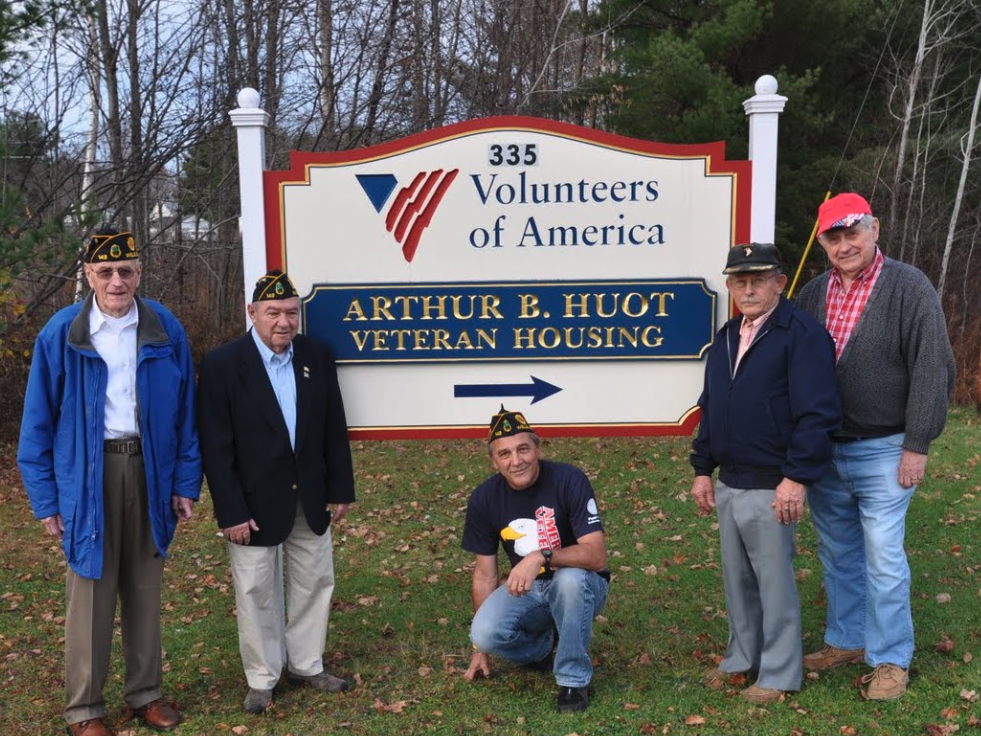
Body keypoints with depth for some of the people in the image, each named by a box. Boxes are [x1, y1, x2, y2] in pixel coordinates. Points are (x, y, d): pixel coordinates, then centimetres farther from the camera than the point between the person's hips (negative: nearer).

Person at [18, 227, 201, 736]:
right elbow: (38, 422, -1)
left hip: (149, 469, 2)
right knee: (90, 592, 5)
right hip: (87, 475, -2)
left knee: (145, 588, 14)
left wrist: (186, 482, 2)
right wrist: (45, 498, -3)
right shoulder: (61, 333, -6)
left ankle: (145, 692, 30)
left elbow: (184, 413, 4)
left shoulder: (166, 330, -2)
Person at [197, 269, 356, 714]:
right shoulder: (223, 363, -13)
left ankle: (306, 665, 34)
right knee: (256, 593, 8)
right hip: (254, 502, -4)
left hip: (310, 498, 4)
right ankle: (262, 679, 26)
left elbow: (334, 428, 5)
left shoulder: (317, 356, -1)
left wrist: (340, 489, 5)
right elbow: (216, 447, -13)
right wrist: (231, 512, -14)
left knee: (314, 583, 15)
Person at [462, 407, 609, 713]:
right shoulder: (484, 498, -8)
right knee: (485, 633, -25)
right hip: (525, 590, 3)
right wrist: (480, 648, 3)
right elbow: (485, 574, 1)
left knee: (570, 577, -38)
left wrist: (541, 557, -42)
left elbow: (596, 556, -26)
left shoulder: (569, 480, -20)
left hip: (580, 587, -3)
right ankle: (542, 644, 10)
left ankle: (573, 680, -17)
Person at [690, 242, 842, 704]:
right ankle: (742, 657, 35)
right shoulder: (727, 337, 13)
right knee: (736, 579, 18)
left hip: (770, 488, -7)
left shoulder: (802, 335, -12)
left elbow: (817, 414, -18)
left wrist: (796, 478, -21)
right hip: (728, 484, 8)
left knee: (774, 581, 5)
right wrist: (703, 469, 15)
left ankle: (779, 674, 20)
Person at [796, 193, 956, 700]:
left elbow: (932, 369, -12)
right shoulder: (813, 294, 6)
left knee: (883, 558, -1)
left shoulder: (909, 287, -8)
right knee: (837, 554, 15)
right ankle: (846, 640, 31)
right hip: (821, 450, 5)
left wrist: (917, 446, -14)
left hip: (882, 451, -5)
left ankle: (891, 659, 15)